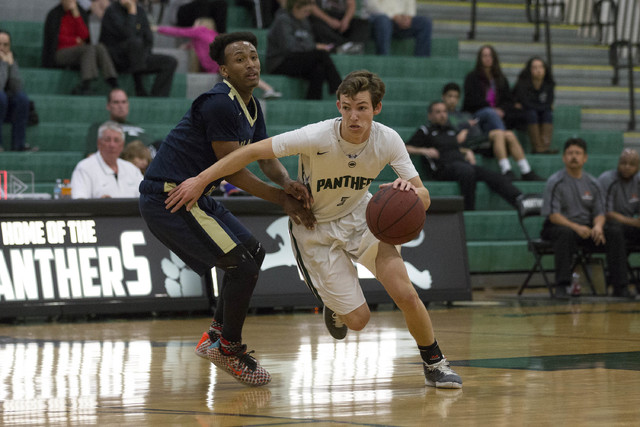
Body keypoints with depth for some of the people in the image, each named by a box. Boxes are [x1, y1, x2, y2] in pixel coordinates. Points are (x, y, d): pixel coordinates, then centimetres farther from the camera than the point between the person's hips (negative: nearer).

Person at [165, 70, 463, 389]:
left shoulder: (388, 141, -20)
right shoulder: (317, 138, -31)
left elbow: (423, 199, -18)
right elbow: (253, 151, -24)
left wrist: (410, 191, -42)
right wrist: (200, 181, -24)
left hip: (359, 215, 2)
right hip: (316, 228, -2)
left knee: (405, 294, -16)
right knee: (357, 319, -6)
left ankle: (434, 363, 9)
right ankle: (334, 303, 32)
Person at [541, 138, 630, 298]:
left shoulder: (592, 183, 12)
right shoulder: (555, 182, -4)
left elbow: (599, 212, 10)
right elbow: (553, 215, -12)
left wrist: (598, 226, -15)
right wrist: (576, 227, -27)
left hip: (585, 228, 5)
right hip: (559, 227, -5)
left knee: (615, 233, -18)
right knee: (566, 233, -40)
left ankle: (620, 288, -21)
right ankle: (561, 287, -41)